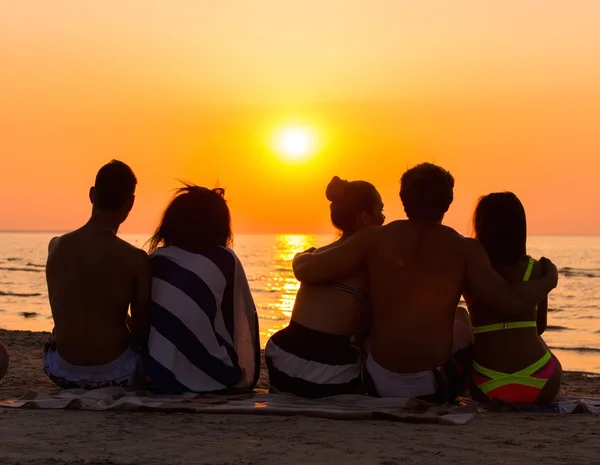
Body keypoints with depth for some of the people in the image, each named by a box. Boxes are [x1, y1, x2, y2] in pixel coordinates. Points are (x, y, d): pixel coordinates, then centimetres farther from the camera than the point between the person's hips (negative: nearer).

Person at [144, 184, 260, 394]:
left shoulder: (157, 260, 3)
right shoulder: (226, 260, -3)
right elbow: (246, 319, 1)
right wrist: (244, 376, 16)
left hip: (162, 376, 3)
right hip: (216, 377, -2)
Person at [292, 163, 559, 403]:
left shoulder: (375, 239, -4)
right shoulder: (464, 249, -7)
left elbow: (307, 271, -7)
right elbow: (512, 302, -15)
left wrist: (301, 256, 17)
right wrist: (549, 279, 4)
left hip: (380, 385, 1)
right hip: (435, 387, -1)